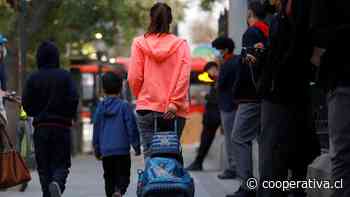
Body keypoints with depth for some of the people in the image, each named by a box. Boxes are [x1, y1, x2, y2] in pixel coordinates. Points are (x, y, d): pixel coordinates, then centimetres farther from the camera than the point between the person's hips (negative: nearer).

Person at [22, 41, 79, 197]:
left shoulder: (33, 78, -1)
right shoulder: (65, 76, -3)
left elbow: (26, 103, -1)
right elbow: (74, 99, -7)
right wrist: (69, 116, 10)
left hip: (40, 127, 1)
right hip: (62, 126, -1)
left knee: (43, 166, 8)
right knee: (61, 163, 4)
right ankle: (57, 182, -25)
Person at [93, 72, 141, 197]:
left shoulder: (100, 108, 6)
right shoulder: (124, 106, -4)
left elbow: (96, 129, 11)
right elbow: (132, 127, -4)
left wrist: (97, 149, 20)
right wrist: (136, 146, 5)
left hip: (106, 150, 3)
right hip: (122, 149, -3)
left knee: (109, 177, 13)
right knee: (123, 174, 2)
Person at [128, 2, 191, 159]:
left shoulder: (139, 43, 1)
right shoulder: (181, 44, 2)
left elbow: (134, 77, -1)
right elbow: (184, 77, -7)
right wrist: (175, 102, -8)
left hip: (147, 107, 0)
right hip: (174, 111, 0)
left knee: (150, 155, -2)